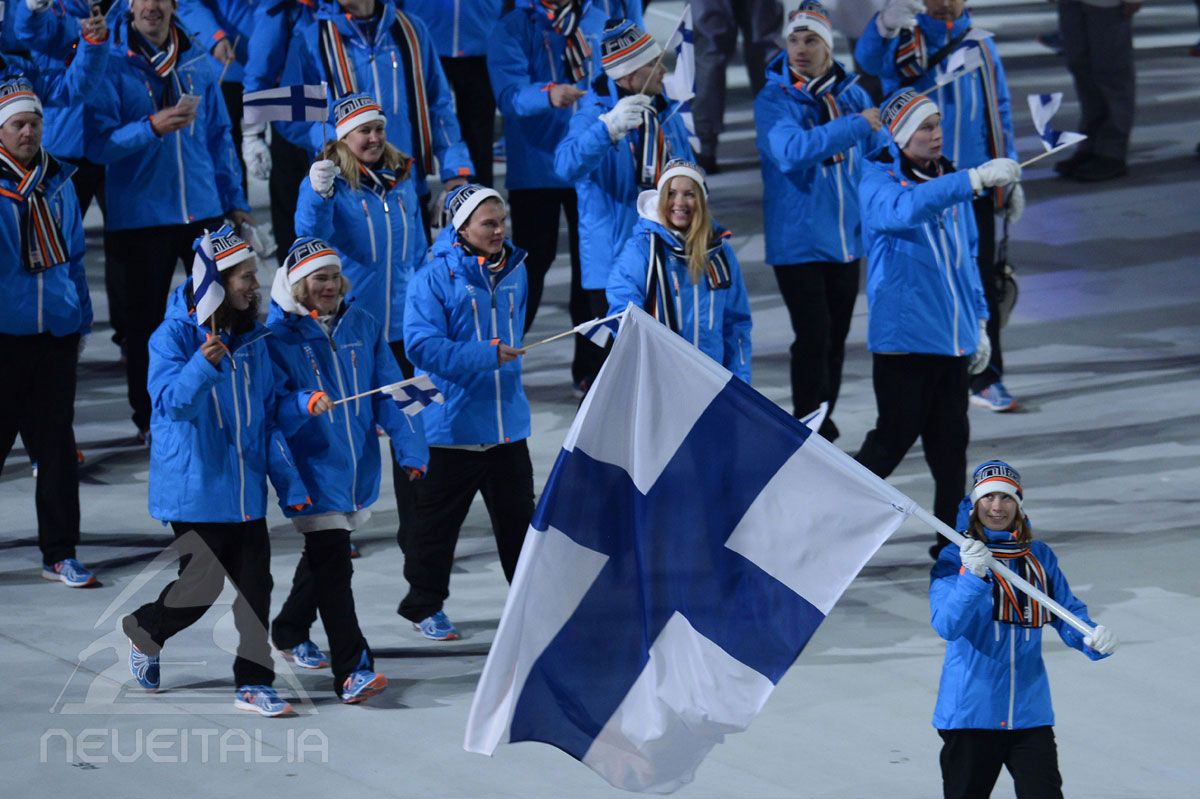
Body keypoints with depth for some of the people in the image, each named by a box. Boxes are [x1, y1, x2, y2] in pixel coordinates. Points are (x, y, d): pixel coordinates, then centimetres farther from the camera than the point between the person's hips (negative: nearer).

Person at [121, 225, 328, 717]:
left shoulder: (252, 337, 8)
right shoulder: (174, 335, -11)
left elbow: (272, 407, 14)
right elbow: (170, 400, -22)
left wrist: (305, 404, -6)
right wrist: (203, 366, -39)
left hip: (246, 487, 6)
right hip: (194, 487, -6)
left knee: (254, 584, 1)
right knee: (204, 583, -3)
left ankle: (253, 684, 7)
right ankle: (143, 634, 25)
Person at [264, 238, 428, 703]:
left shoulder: (362, 326, 4)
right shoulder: (279, 337, -10)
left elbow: (389, 391, 4)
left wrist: (410, 448, -5)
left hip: (357, 468, 6)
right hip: (313, 470, -6)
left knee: (324, 556, 22)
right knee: (332, 564, -12)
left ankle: (290, 631, 44)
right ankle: (351, 671, -13)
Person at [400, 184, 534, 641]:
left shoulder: (513, 269, 7)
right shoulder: (434, 277, -14)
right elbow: (422, 345, -21)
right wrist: (484, 356, -24)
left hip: (507, 419, 6)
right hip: (451, 424, -6)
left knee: (518, 513, 12)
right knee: (438, 517, 5)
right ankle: (424, 605, 18)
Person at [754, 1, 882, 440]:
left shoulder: (851, 95, 4)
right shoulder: (773, 100, -11)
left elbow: (881, 152, 16)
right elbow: (791, 151, -30)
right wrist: (854, 125, -31)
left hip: (847, 239, 5)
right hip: (798, 241, -5)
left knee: (836, 338, 14)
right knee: (813, 338, -11)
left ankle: (824, 427, 27)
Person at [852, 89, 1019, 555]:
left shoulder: (949, 180, 14)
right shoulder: (878, 180, -9)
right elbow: (905, 208, -33)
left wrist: (979, 321, 16)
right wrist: (976, 179, -39)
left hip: (951, 337, 6)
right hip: (902, 337, -6)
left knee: (951, 440, 7)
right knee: (894, 437, -4)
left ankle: (953, 536, 14)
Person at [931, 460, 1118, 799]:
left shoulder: (1040, 557, 8)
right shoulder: (954, 558, -3)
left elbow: (1068, 613, 9)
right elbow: (947, 625, -17)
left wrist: (1093, 639, -14)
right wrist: (975, 577, -33)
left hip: (1030, 712, 2)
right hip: (969, 713, -2)